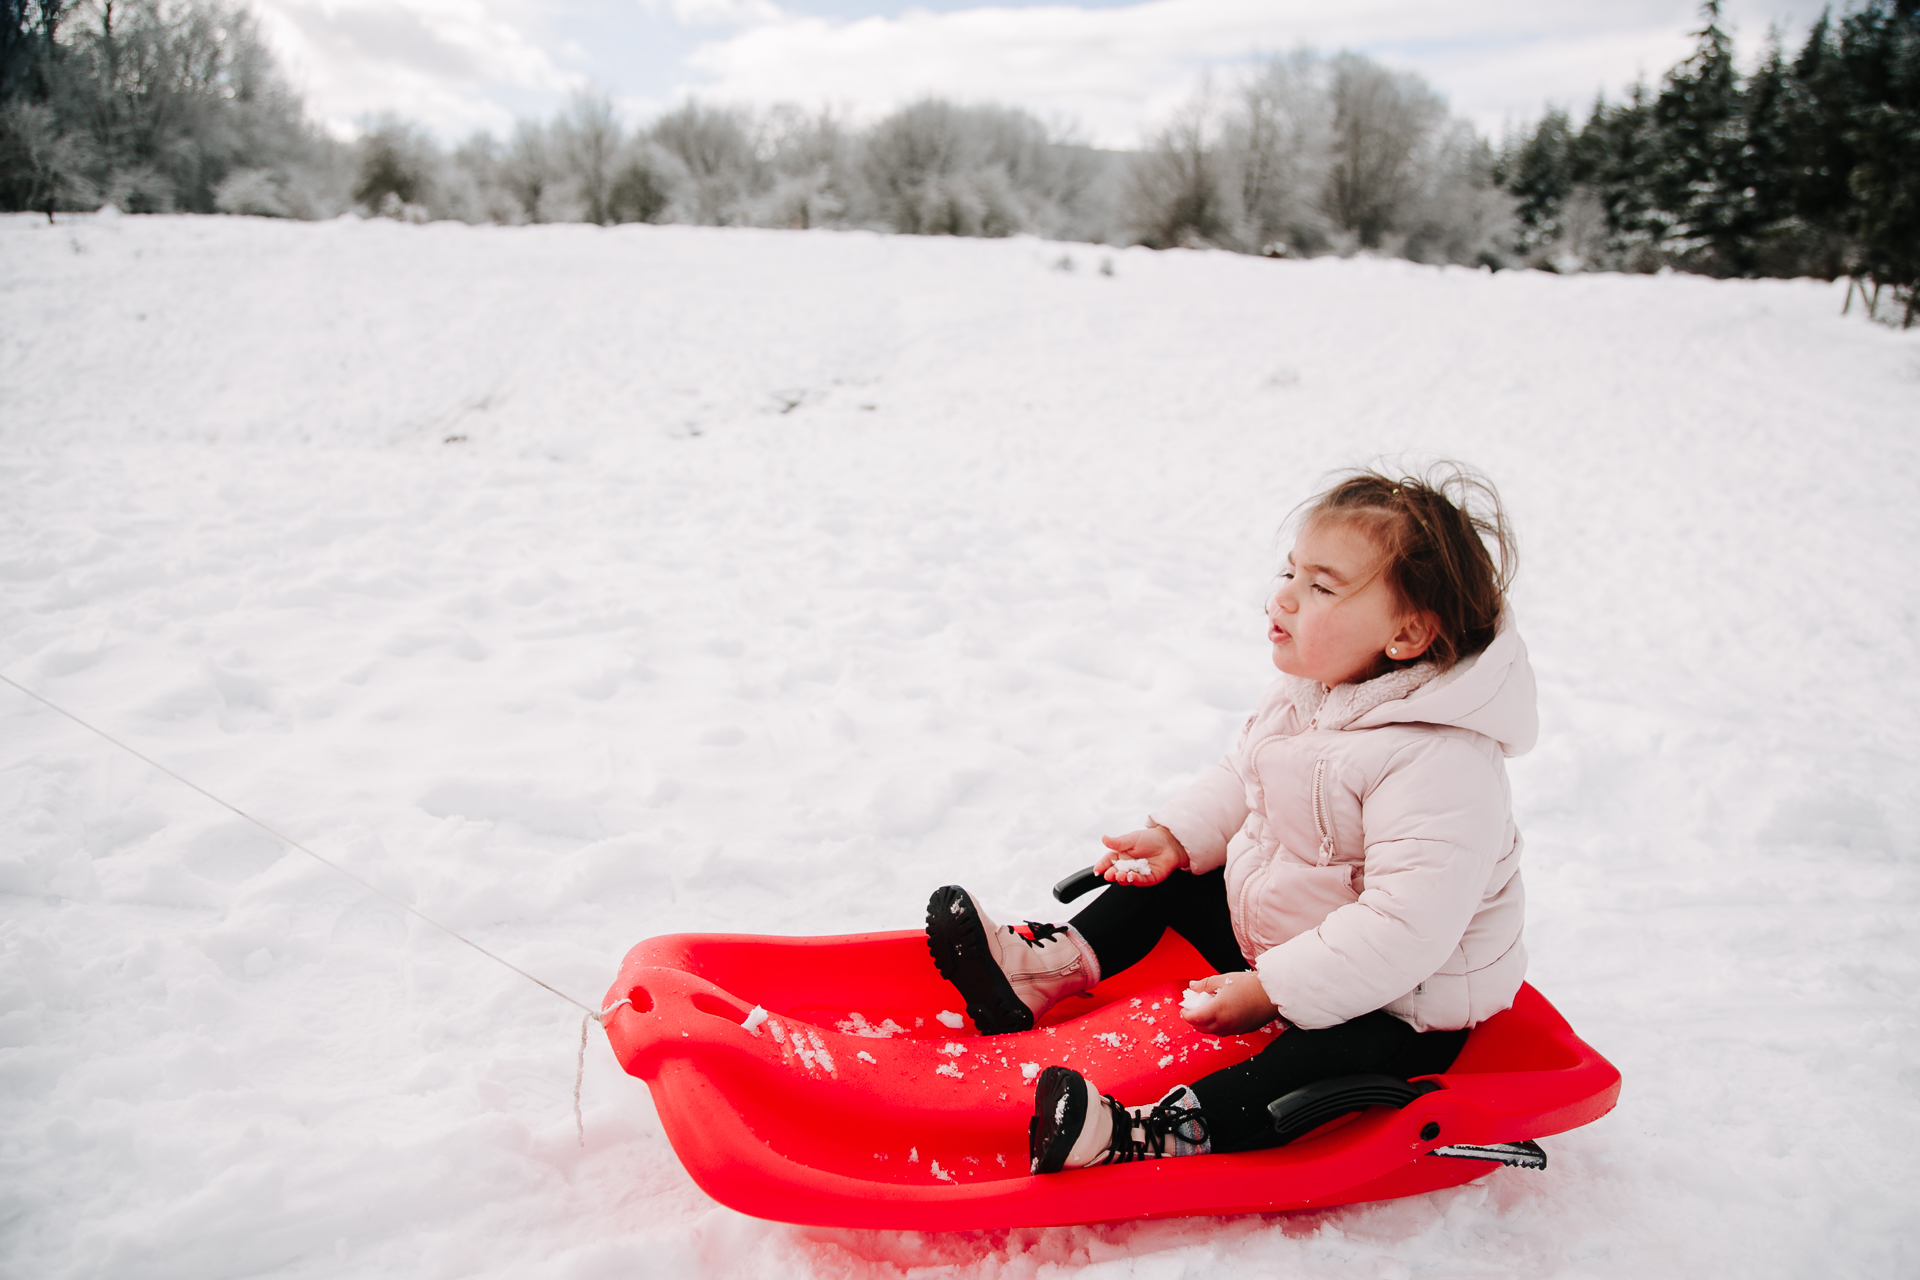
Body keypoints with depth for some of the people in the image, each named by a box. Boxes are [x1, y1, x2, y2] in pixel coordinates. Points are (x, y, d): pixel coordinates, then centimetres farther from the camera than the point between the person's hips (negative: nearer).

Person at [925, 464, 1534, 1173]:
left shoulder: (1440, 767, -33)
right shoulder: (1306, 689, -5)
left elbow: (1408, 928, -36)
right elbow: (1240, 777, 12)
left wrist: (1271, 990, -33)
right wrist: (1176, 835, -5)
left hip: (1395, 1000, -9)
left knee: (1325, 1061, -37)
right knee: (1166, 877, 14)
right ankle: (1044, 970, 10)